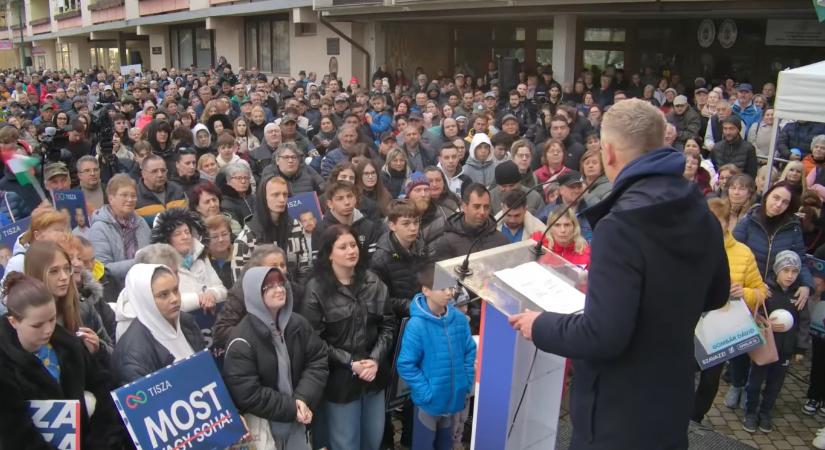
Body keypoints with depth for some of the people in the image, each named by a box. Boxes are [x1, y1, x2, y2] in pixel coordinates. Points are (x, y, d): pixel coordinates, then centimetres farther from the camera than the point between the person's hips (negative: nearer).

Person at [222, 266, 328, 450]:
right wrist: (291, 409, -17)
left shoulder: (298, 323, -1)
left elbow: (318, 360, -1)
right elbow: (248, 395, -20)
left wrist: (304, 398, -15)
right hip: (263, 426, -5)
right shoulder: (242, 342, -17)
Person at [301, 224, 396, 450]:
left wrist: (376, 359, -11)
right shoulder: (316, 289, -11)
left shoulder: (372, 282, 1)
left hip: (374, 373, 4)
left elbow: (387, 325, 2)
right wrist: (350, 362, -17)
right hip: (340, 378, -4)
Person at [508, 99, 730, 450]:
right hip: (672, 401, 7)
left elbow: (602, 336, -29)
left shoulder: (622, 225, -27)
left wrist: (540, 325, -14)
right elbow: (715, 296, 14)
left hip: (618, 415, -7)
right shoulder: (702, 216, -1)